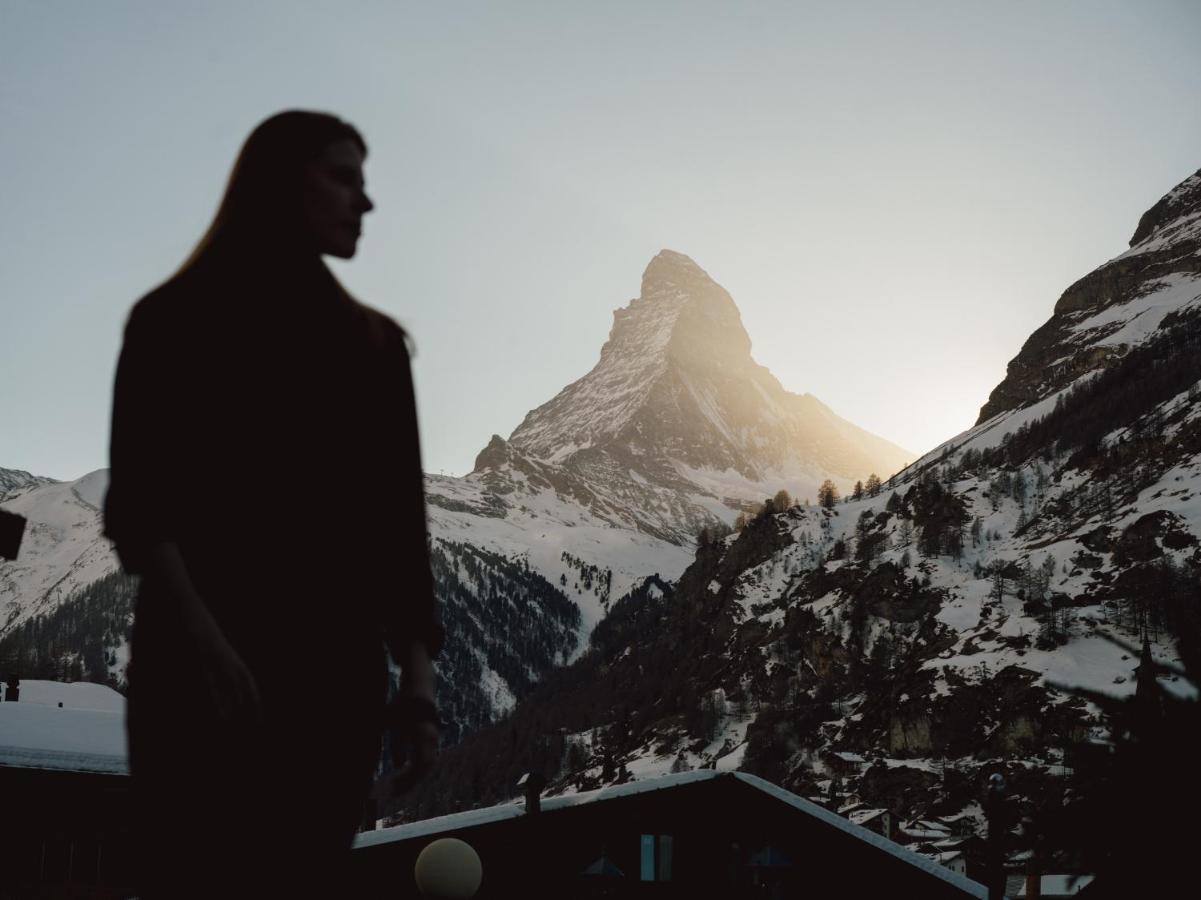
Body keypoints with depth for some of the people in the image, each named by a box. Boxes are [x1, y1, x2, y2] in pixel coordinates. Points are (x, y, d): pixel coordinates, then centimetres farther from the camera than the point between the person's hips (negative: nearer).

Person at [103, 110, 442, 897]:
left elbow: (400, 518, 9)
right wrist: (201, 638, -20)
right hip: (206, 664, -4)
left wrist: (418, 671, 0)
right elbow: (140, 500, -7)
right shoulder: (180, 320, 2)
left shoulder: (371, 342, 14)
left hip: (339, 667, 4)